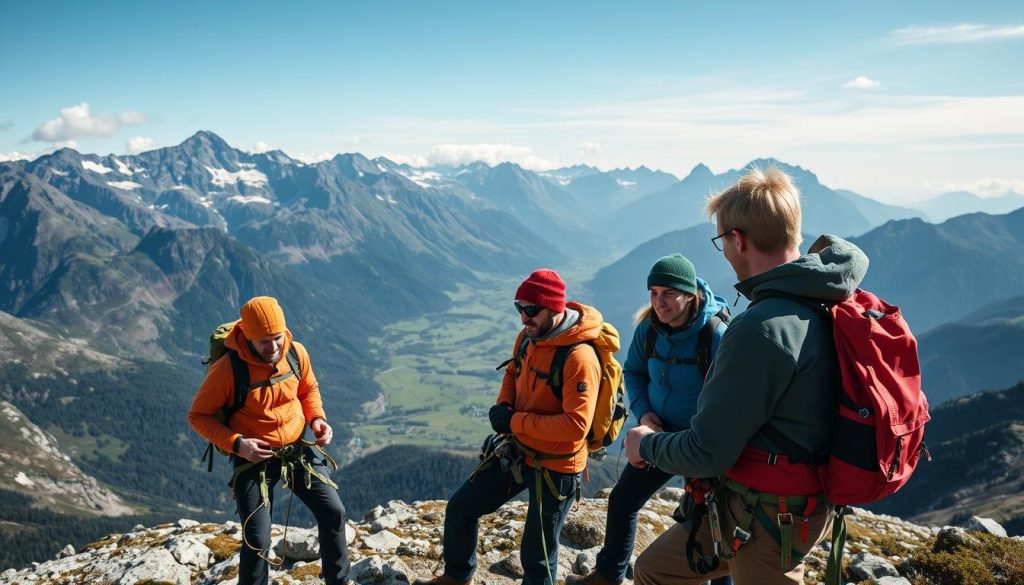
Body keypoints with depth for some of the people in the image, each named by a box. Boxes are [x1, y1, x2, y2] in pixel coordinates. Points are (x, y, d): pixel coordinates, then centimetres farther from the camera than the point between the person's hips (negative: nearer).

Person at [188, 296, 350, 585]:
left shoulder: (296, 353, -9)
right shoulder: (226, 369, -22)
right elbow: (198, 415, -10)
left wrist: (317, 419, -7)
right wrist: (237, 444, -23)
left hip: (297, 450, 4)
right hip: (254, 458, -4)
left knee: (333, 512, -1)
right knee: (257, 541, -6)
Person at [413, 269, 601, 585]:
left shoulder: (579, 357, -27)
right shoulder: (528, 336, -2)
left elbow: (576, 425, -31)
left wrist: (515, 421, -24)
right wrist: (503, 405, -5)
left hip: (555, 467, -8)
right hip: (517, 451, 8)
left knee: (536, 554, 6)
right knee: (460, 508, 15)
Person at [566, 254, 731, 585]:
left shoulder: (716, 335, -24)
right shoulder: (648, 328, -8)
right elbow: (633, 371, 9)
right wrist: (642, 411, -7)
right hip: (660, 433, 6)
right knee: (622, 499, 17)